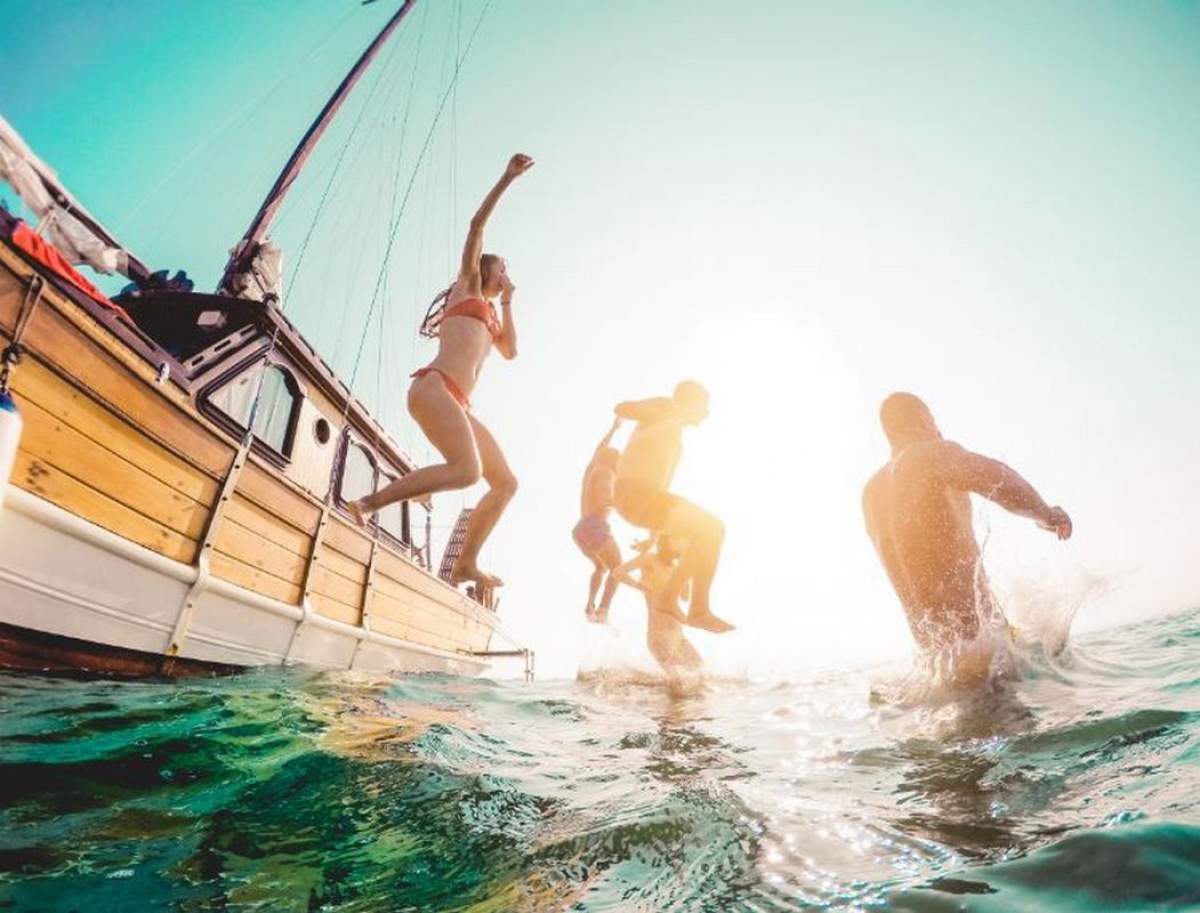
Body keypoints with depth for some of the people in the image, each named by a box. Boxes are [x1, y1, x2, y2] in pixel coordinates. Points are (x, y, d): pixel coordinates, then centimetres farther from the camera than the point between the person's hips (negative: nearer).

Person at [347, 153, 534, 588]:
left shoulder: (489, 313, 33)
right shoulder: (467, 285, 16)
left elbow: (510, 351, 17)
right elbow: (478, 223, 6)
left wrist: (508, 302, 25)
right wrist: (507, 178, 5)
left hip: (459, 405, 8)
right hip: (435, 387, -8)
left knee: (506, 482, 3)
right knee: (468, 469, -29)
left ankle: (466, 563, 5)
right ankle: (367, 503, -21)